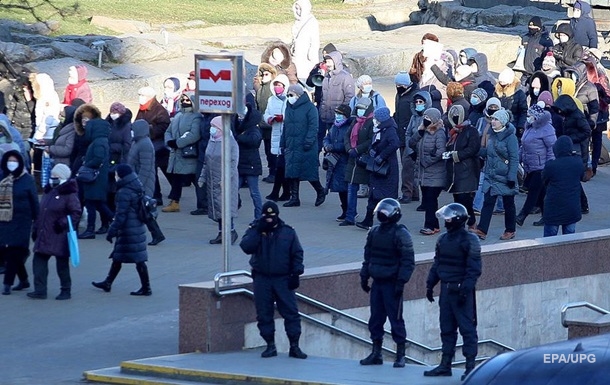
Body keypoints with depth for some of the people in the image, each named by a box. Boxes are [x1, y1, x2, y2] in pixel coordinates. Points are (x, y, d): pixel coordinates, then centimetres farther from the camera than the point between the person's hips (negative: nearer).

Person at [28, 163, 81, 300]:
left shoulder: (69, 195, -10)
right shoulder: (48, 192, 15)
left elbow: (76, 213, -13)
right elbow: (41, 213, 21)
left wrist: (64, 222, -23)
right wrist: (35, 228, 18)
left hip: (60, 236, -8)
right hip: (44, 235, 8)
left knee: (62, 263, 2)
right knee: (39, 260, 2)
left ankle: (66, 291, 12)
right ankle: (40, 290, 4)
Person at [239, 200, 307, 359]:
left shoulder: (288, 232, 2)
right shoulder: (255, 230, 2)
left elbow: (297, 254, 4)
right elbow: (246, 246, -14)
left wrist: (296, 274, -4)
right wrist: (258, 231, -21)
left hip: (283, 279, -1)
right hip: (262, 279, 1)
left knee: (291, 312, -5)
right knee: (264, 314, 4)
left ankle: (294, 346, 0)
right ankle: (270, 345, 14)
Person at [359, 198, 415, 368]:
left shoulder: (400, 234, -11)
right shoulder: (374, 232, 10)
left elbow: (408, 261, -13)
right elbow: (368, 257, 19)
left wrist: (401, 281, -18)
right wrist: (364, 276, 14)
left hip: (392, 284, -7)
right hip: (377, 282, 7)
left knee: (396, 319, -3)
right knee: (375, 319, 10)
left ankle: (400, 355, 4)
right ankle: (376, 354, 18)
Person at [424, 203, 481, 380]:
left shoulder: (469, 240, -10)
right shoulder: (443, 239, 12)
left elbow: (474, 269, -14)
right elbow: (437, 264, 18)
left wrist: (465, 289, -20)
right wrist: (430, 284, 11)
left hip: (461, 290, -7)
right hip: (446, 289, 7)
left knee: (467, 328, -5)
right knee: (447, 328, 12)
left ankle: (470, 366, -4)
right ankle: (445, 364, 18)